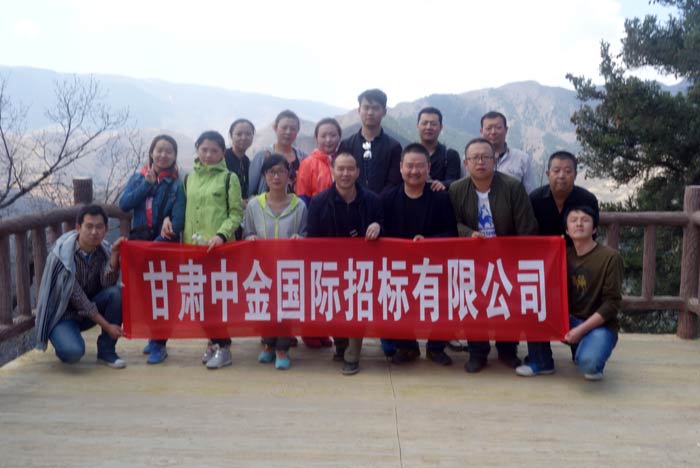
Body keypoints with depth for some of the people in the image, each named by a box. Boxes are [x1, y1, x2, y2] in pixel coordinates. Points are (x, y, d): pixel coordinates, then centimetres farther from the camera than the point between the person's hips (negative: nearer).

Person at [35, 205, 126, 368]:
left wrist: (114, 255, -32)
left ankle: (106, 351, -9)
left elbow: (108, 284, -20)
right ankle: (65, 341, 7)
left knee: (116, 293, -25)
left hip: (92, 307, 5)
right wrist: (107, 326, -23)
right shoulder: (62, 255, -22)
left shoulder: (103, 250, -7)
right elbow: (76, 298, -22)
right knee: (73, 351, -33)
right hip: (62, 313, -5)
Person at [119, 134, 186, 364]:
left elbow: (178, 219, -10)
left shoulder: (176, 184, -3)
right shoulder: (138, 178, 7)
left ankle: (159, 344, 6)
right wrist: (147, 183, -12)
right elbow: (123, 204, -6)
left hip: (165, 243, -3)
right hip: (139, 240, 4)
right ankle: (153, 336, 25)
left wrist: (158, 242, -20)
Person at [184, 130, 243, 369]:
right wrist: (185, 240, 9)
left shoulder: (229, 178, 0)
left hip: (220, 247, -5)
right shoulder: (190, 178, 14)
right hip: (194, 246, 5)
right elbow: (186, 211, 17)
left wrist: (221, 234, -17)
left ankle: (223, 346, 4)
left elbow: (236, 214, -3)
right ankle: (213, 340, 19)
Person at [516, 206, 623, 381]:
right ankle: (541, 362, 1)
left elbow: (612, 303, -14)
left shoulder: (610, 257, -11)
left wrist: (581, 329, -20)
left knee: (588, 362, -34)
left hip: (599, 324, -5)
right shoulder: (565, 255, 4)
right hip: (568, 320, 5)